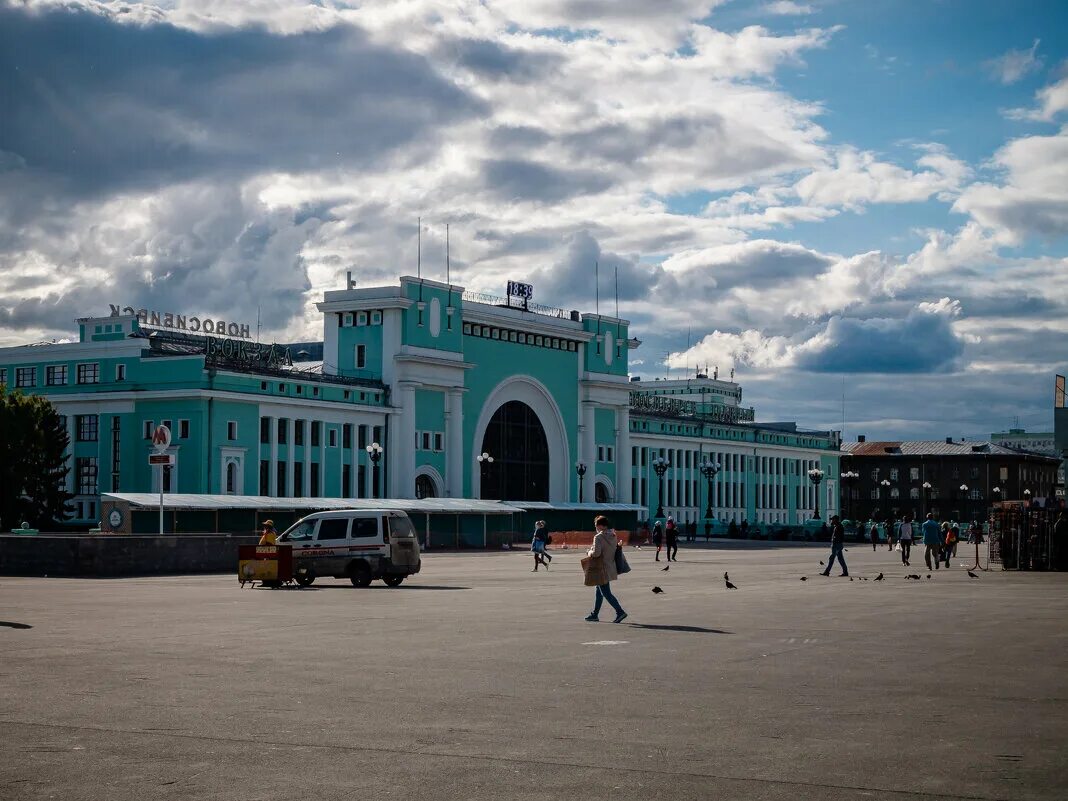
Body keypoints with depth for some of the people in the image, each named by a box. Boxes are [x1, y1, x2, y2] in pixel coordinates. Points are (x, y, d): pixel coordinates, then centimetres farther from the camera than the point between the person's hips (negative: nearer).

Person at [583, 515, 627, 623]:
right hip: (610, 568, 9)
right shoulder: (613, 536, 6)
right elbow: (616, 548, 13)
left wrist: (589, 553, -4)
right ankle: (595, 614, 27)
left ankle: (620, 612, -11)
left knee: (606, 593, -4)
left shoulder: (599, 537, -19)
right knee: (599, 591, 19)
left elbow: (596, 553, -26)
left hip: (602, 569, -9)